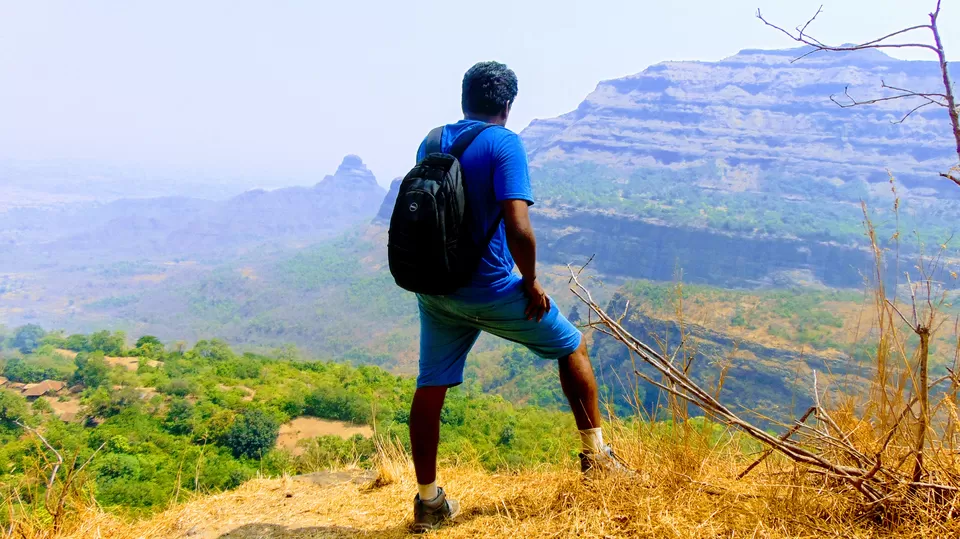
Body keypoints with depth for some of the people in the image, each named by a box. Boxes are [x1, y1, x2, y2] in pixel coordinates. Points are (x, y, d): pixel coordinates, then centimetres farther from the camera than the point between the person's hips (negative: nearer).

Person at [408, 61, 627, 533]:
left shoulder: (430, 142, 6)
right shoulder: (504, 143, -14)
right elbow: (518, 227, -25)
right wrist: (531, 281, -10)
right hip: (489, 290, -5)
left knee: (430, 387, 13)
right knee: (572, 347, 15)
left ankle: (427, 501, 22)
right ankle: (596, 457, 22)